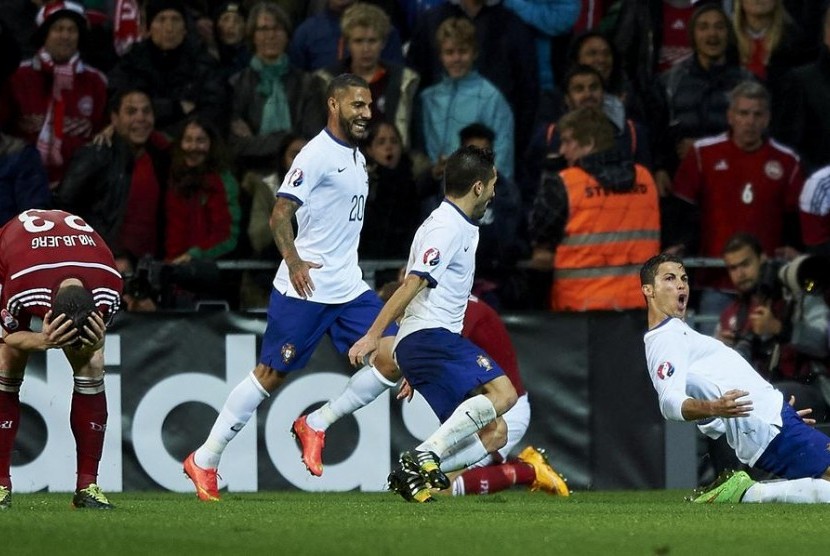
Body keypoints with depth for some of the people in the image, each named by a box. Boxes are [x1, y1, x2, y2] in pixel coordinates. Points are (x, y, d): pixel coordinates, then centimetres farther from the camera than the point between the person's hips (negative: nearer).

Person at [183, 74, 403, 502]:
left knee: (392, 360, -7)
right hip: (306, 288, -8)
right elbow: (279, 214, -18)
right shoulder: (318, 154, -12)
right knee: (271, 375, -3)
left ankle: (315, 426, 7)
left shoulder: (356, 158, 16)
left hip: (349, 289, 8)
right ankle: (204, 460, 8)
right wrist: (294, 262, -28)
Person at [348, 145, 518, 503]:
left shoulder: (461, 227, 24)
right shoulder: (447, 228, -7)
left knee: (495, 434, 1)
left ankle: (413, 472, -12)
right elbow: (412, 283, -18)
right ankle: (426, 456, -31)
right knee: (502, 393, -26)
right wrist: (374, 335, -26)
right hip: (430, 336, -10)